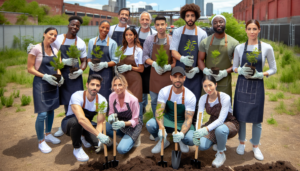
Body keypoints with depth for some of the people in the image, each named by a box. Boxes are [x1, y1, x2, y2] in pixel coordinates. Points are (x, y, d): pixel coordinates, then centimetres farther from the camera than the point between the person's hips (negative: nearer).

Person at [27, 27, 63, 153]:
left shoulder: (55, 50, 7)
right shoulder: (36, 49, -11)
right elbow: (30, 68, -11)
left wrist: (60, 76, -4)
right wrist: (45, 76, -21)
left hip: (52, 84, 7)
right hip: (40, 84, -7)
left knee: (51, 110, 16)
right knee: (42, 114, -7)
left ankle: (48, 134, 34)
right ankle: (41, 141, 10)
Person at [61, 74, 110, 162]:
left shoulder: (102, 101, -16)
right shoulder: (77, 96, -32)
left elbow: (100, 123, -17)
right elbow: (81, 119, -46)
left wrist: (99, 139, -36)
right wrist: (99, 135, -50)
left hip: (87, 125, 4)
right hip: (68, 124, -4)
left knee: (106, 140, -19)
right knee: (75, 121, -41)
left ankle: (85, 138, 15)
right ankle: (77, 149, -13)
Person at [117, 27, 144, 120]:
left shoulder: (138, 50, -2)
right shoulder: (122, 49, 13)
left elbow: (141, 69, -2)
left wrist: (129, 67, -13)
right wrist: (117, 68, 1)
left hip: (134, 79, -4)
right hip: (123, 79, 4)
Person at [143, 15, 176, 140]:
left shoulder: (172, 40, -2)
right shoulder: (150, 40, 5)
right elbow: (145, 56, 5)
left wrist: (168, 67, -14)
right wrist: (154, 63, -11)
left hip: (169, 74, -2)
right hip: (154, 74, 2)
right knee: (154, 102, 8)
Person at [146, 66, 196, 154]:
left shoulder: (190, 96, -18)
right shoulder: (164, 91, -13)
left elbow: (188, 119, -19)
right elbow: (159, 111, -20)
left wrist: (181, 133, -39)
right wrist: (161, 128, -40)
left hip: (182, 123, -1)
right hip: (167, 120, 2)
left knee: (191, 139, -32)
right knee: (149, 124, -29)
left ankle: (182, 141, 9)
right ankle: (163, 141, 3)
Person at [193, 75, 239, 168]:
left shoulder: (225, 97, -26)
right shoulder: (203, 98, -11)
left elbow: (221, 119, -34)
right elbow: (199, 118, -16)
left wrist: (206, 129, -49)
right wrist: (197, 132, -34)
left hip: (229, 123, -4)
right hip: (213, 123, 5)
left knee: (220, 129, -41)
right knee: (202, 146, -19)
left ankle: (221, 154, -11)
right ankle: (219, 143, 16)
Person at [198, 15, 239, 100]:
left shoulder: (233, 43, 3)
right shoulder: (205, 42, 8)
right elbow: (200, 60, 10)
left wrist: (225, 72, -13)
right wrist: (205, 70, -11)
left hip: (224, 82, -1)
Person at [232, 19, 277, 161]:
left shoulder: (266, 48, -2)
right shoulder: (239, 48, 2)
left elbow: (273, 69, 3)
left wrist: (260, 74, -15)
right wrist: (241, 71, -12)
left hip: (257, 86, -1)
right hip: (242, 85, 1)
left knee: (256, 118, 5)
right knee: (240, 116, 8)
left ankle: (255, 146, 24)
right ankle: (241, 143, 28)